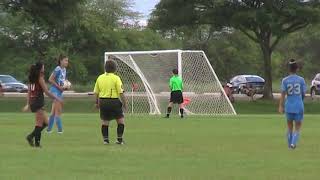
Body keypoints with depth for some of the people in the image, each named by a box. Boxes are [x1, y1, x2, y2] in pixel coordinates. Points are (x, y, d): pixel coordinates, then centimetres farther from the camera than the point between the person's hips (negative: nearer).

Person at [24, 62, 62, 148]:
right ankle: (37, 142, -6)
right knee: (40, 123, -3)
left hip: (32, 102, 8)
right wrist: (56, 98, -4)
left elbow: (29, 92, 15)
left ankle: (31, 136, 8)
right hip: (38, 102, -8)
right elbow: (46, 92, -13)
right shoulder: (40, 78, -11)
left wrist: (28, 104, 19)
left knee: (45, 121, 15)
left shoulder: (32, 78, 12)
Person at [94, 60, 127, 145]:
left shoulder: (100, 78, 6)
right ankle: (119, 139, 8)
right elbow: (121, 92, -12)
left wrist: (97, 102, 23)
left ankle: (105, 139, 10)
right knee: (121, 120, 10)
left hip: (103, 101, 4)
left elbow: (96, 92, 10)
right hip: (114, 101, -4)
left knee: (104, 121, 12)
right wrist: (124, 103, -3)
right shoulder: (116, 78, -8)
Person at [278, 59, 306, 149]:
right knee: (298, 128, 6)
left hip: (289, 106, 1)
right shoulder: (301, 80, -3)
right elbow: (304, 93, 3)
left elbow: (283, 94, -8)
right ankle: (293, 143, -14)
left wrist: (280, 106, -6)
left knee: (289, 127, 18)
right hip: (299, 106, -1)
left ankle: (290, 144, 22)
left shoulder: (285, 80, -4)